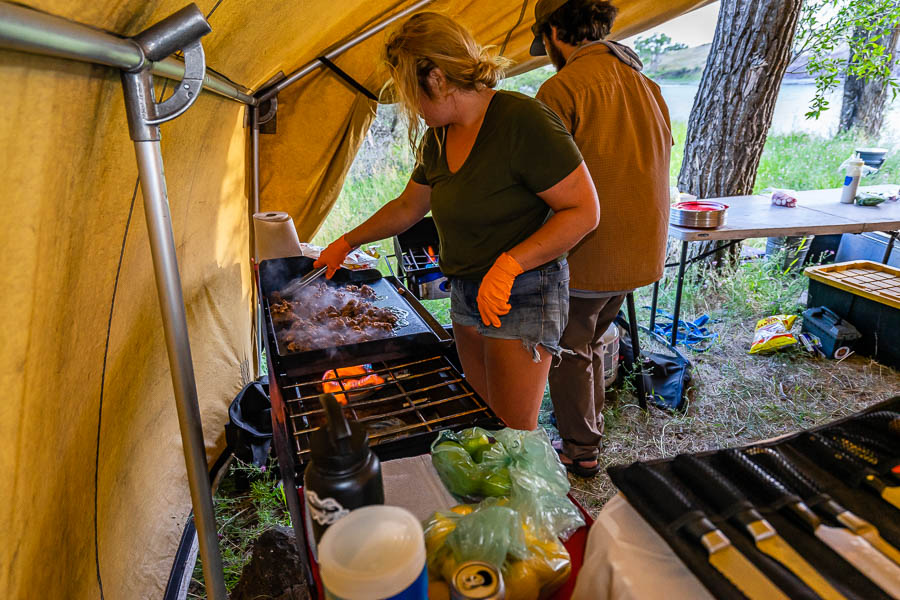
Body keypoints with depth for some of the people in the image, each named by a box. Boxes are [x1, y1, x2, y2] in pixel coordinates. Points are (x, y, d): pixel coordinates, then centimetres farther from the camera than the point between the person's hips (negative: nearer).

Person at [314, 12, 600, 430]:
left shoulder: (522, 120, -17)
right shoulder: (439, 137, 8)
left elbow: (584, 211, -18)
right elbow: (407, 208, 20)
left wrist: (508, 264, -25)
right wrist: (347, 242, 25)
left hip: (523, 295, -7)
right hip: (466, 294, 8)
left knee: (514, 434, 1)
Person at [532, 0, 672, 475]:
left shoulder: (561, 89, -13)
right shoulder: (646, 84, 12)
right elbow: (661, 158, 16)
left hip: (586, 255, -8)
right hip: (641, 252, 8)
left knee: (569, 350, 10)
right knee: (590, 341, 23)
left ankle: (581, 450, 25)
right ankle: (590, 431, 40)